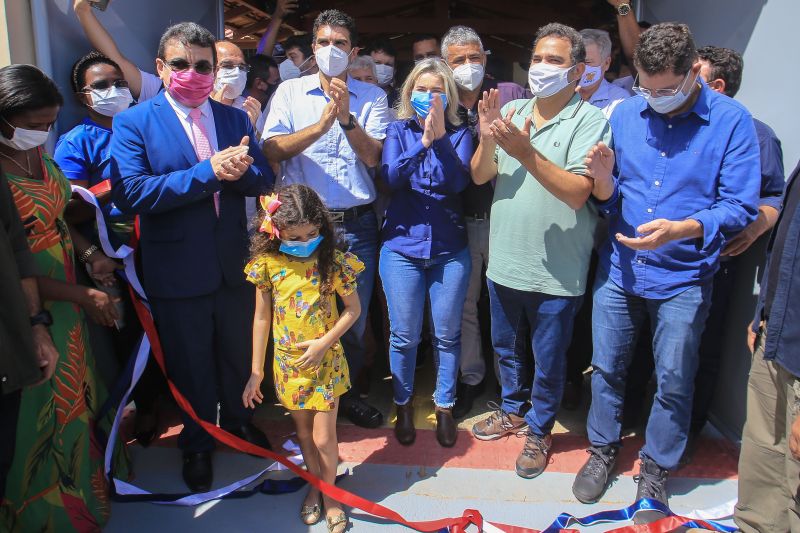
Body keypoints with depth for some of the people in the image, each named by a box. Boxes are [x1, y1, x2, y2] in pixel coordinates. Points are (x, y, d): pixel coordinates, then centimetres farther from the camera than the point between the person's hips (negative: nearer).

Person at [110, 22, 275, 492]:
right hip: (177, 270, -3)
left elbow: (264, 179, -2)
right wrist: (208, 173, -28)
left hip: (234, 263, 3)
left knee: (238, 353, 21)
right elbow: (130, 192, -22)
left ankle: (238, 421, 47)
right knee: (191, 364, 15)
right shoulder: (133, 123, -8)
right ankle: (197, 444, 39)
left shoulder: (235, 119, 4)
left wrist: (238, 170, -26)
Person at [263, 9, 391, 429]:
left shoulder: (372, 97, 5)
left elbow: (374, 157, -5)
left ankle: (347, 391, 31)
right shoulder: (290, 92, 5)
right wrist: (320, 124, -20)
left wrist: (347, 119, -20)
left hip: (357, 224, 1)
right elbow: (271, 151, -7)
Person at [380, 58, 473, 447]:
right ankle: (403, 405, 29)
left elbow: (459, 182, -11)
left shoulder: (459, 133, 4)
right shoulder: (398, 130, 4)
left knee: (447, 334, 8)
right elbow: (391, 177, -12)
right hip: (402, 244, 0)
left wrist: (440, 136, -21)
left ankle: (444, 406, 28)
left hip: (450, 248, 0)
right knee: (404, 335, 7)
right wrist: (423, 141, -23)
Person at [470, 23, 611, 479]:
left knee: (548, 359, 13)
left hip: (557, 270, -5)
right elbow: (480, 177, -2)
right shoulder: (510, 111, 2)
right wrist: (487, 139, -21)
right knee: (507, 347, 23)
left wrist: (526, 153, -31)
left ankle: (539, 429, 35)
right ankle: (513, 409, 47)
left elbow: (577, 192, -22)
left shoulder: (591, 121, -12)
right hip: (504, 260, 5)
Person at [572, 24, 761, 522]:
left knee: (673, 383, 9)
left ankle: (656, 471, 31)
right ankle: (603, 451, 36)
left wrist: (680, 229, -28)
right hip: (619, 269, 3)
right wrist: (604, 179, -19)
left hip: (683, 279, -2)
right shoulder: (625, 114, 1)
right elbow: (610, 199, 5)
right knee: (606, 368, 14)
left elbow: (740, 206, -13)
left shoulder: (732, 120, -9)